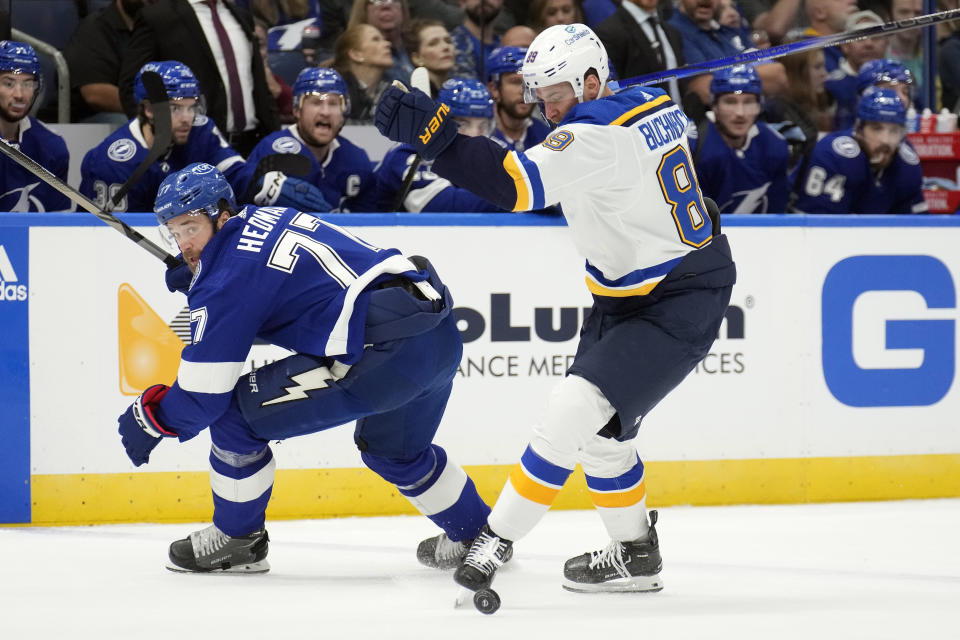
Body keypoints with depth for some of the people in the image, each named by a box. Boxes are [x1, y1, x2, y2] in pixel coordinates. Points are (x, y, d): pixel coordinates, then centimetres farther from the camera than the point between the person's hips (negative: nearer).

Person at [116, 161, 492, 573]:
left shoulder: (228, 278, -6)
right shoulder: (266, 219, 18)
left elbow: (203, 397, -3)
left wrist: (148, 418, 13)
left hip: (386, 352, -9)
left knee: (235, 412, 0)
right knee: (391, 449, 37)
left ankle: (237, 539, 17)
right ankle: (479, 535, 50)